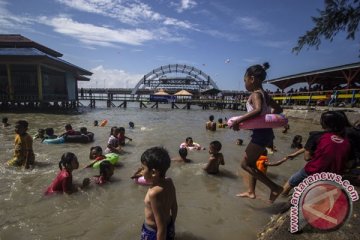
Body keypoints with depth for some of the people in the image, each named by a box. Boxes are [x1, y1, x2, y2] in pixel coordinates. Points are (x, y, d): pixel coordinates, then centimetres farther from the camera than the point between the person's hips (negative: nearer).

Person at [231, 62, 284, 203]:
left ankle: (275, 188, 2)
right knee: (251, 163, 20)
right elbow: (278, 109, 22)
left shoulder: (255, 94, -15)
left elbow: (258, 110, -36)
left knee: (245, 164, -1)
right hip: (264, 132, 10)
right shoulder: (264, 94, 12)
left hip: (261, 133, -10)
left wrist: (238, 120, -32)